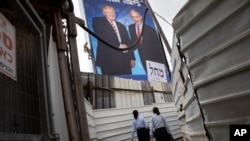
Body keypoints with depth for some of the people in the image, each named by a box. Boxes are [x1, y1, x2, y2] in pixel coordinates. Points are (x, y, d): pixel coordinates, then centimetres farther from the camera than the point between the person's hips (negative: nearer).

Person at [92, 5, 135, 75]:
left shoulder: (121, 26, 24)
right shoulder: (98, 21, 8)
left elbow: (128, 42, 18)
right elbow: (102, 37, -8)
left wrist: (131, 58, 6)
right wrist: (119, 46, -9)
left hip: (124, 59, 4)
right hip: (108, 59, -4)